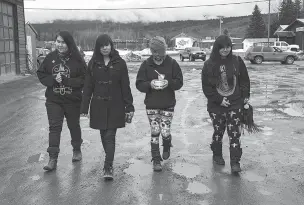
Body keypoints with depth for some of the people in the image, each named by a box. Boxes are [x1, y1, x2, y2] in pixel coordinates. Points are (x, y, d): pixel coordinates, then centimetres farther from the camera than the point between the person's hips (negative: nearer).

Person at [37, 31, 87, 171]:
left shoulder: (77, 60, -9)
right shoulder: (50, 57, 0)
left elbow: (84, 79, -13)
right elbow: (41, 74, 5)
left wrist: (65, 80, -23)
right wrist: (53, 80, -14)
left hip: (73, 101, -1)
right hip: (53, 100, 2)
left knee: (74, 126, 15)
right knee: (54, 127, -3)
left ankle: (77, 150, 38)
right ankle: (53, 159, 1)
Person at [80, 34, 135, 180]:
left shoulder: (119, 63, -2)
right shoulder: (93, 64, 3)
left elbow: (125, 86, -1)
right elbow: (88, 86, 3)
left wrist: (129, 107, -4)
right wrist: (84, 107, 0)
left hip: (115, 105, -2)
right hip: (98, 106, 3)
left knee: (110, 136, -6)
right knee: (104, 135, 12)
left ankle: (108, 167, -4)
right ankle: (110, 159, 32)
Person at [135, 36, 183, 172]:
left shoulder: (172, 63, -2)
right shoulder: (146, 64, 0)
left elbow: (179, 82, -1)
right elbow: (139, 84, -2)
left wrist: (169, 83, -20)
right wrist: (150, 84, -21)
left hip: (168, 105, -1)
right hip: (151, 105, 1)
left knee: (165, 132, -1)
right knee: (154, 133, 2)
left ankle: (166, 147, 35)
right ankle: (156, 159, 16)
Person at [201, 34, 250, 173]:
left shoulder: (237, 61, -1)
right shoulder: (209, 65, -5)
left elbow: (244, 80, 7)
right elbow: (206, 86, -5)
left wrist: (245, 96, 1)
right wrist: (219, 100, -10)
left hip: (235, 104, 0)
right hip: (216, 105, 0)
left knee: (234, 133, -4)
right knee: (218, 131, 12)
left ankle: (235, 162, 2)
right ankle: (217, 155, 32)